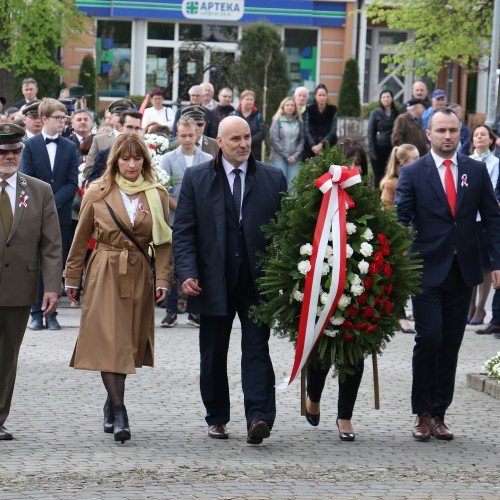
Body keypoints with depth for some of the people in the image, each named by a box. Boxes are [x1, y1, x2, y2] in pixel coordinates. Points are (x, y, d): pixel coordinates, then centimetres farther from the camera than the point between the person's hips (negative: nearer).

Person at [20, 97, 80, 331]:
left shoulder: (70, 148, 7)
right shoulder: (30, 146, 2)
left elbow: (72, 183, 1)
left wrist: (53, 203, -12)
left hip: (61, 214, 1)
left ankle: (51, 313, 7)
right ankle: (37, 313, 4)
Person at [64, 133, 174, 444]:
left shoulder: (156, 195, 4)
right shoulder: (97, 193, 1)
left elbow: (164, 242, 6)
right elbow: (81, 239, 8)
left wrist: (164, 279, -3)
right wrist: (72, 278, 10)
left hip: (139, 275, 2)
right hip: (105, 274, -2)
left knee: (129, 342, 6)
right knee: (109, 341, -11)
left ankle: (114, 402, 25)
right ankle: (119, 412, -15)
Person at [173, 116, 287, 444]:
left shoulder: (273, 179, 6)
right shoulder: (196, 179, 4)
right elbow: (184, 230, 2)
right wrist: (187, 272, -10)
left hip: (257, 282, -1)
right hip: (214, 282, 1)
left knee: (257, 350, -8)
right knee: (213, 354, 9)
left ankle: (259, 418, -15)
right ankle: (217, 418, 21)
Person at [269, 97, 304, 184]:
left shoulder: (298, 122, 9)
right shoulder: (277, 121, 1)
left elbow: (302, 140, 7)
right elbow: (274, 139, -4)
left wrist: (296, 155, -5)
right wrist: (286, 155, -7)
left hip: (294, 158, 2)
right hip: (279, 157, -2)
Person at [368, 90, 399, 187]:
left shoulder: (396, 113, 7)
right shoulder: (376, 113, 2)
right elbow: (370, 132, 1)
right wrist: (372, 150, -5)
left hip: (392, 148, 1)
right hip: (379, 147, -1)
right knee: (378, 174, 0)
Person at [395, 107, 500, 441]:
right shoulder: (413, 173, -1)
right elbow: (400, 220, -4)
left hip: (463, 272, 3)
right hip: (427, 271, -3)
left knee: (451, 345, 6)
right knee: (429, 339, -9)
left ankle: (439, 414, 14)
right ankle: (423, 414, 2)